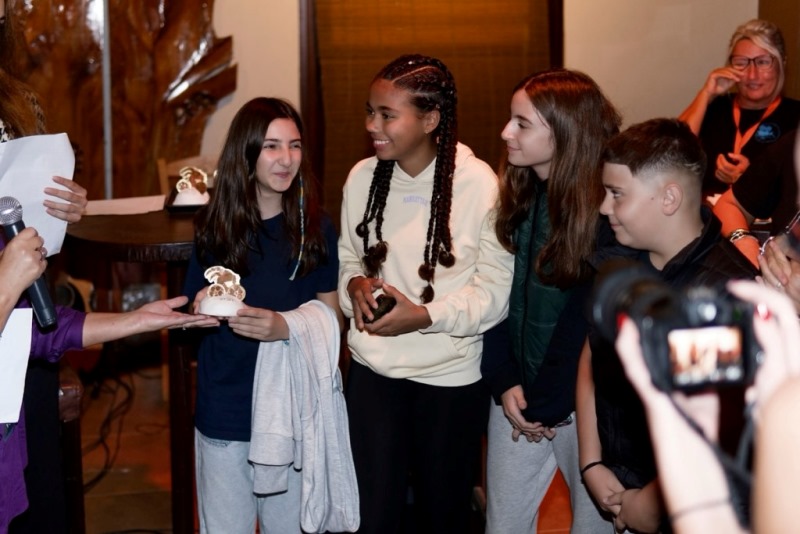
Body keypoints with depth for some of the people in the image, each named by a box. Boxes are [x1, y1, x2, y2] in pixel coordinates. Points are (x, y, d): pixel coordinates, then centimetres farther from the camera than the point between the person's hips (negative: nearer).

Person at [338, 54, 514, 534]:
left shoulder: (479, 184, -14)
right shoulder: (363, 177, -1)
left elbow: (496, 292, -13)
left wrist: (425, 316, -22)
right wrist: (354, 284, -10)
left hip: (451, 377, -3)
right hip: (373, 370, 3)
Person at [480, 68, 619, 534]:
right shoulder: (516, 196, 3)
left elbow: (589, 325, -16)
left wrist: (546, 406, -11)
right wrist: (505, 383, -7)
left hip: (585, 402, -5)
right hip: (517, 395, 6)